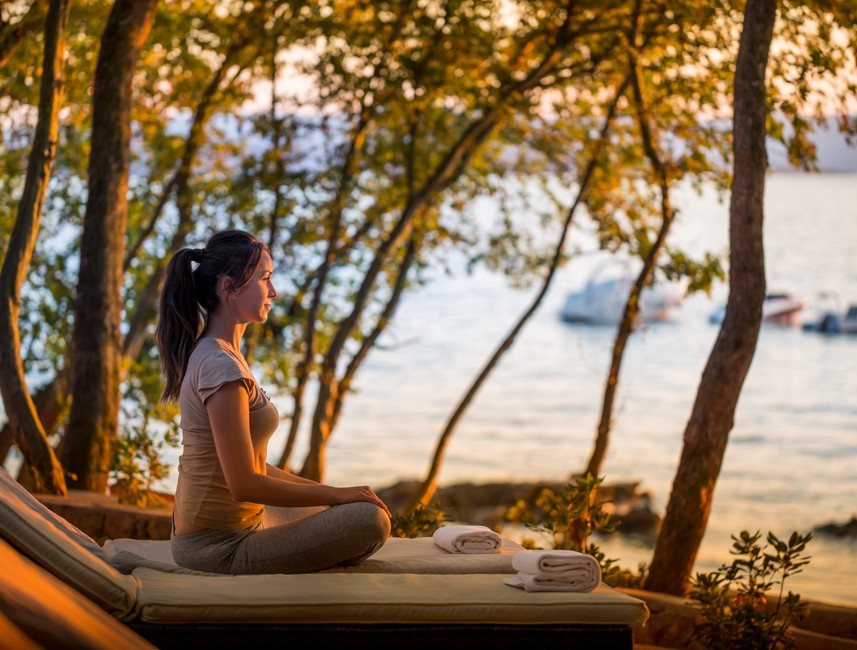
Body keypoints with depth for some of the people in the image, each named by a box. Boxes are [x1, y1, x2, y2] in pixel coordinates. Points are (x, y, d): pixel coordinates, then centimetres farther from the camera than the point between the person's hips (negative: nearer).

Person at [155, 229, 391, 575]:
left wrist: (324, 490, 9)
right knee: (371, 519, -21)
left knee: (366, 509, 23)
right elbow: (244, 484, -23)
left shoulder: (218, 353, 12)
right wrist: (337, 494, -13)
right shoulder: (221, 367, -20)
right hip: (220, 545, -10)